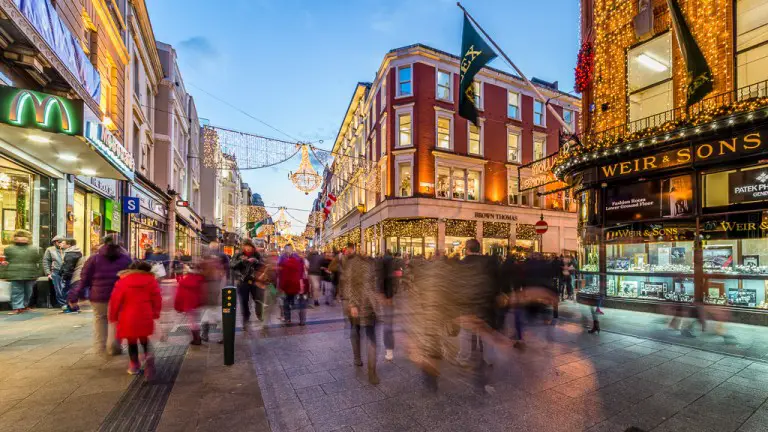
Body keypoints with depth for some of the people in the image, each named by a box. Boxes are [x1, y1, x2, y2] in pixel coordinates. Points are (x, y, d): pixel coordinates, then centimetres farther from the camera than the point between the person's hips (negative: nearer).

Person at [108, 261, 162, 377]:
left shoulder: (122, 281, 0)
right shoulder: (151, 280, 1)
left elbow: (115, 300, -1)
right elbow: (157, 298, 0)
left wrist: (113, 317, 11)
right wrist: (155, 313, 10)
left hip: (128, 318, -1)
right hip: (145, 317, 1)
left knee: (132, 342, 15)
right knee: (144, 339, 18)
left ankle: (134, 365, 21)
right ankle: (148, 355, -7)